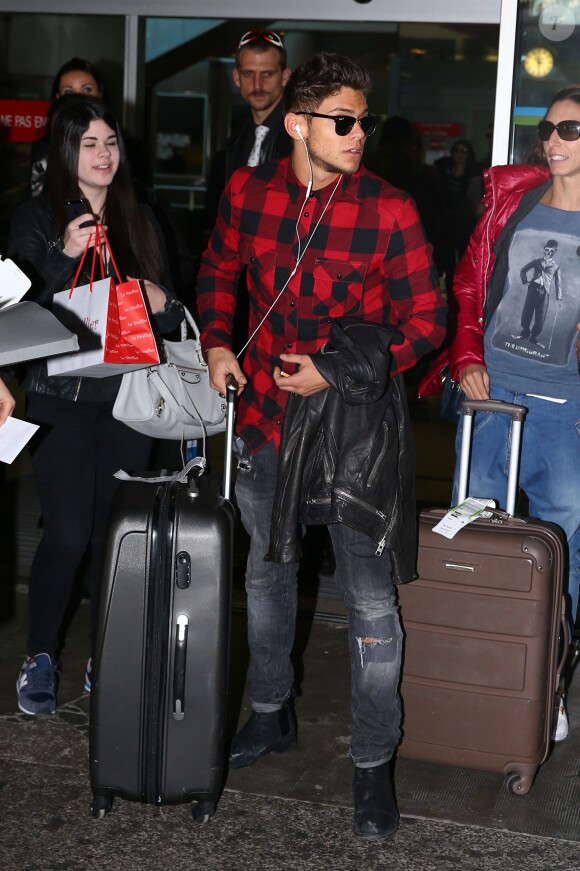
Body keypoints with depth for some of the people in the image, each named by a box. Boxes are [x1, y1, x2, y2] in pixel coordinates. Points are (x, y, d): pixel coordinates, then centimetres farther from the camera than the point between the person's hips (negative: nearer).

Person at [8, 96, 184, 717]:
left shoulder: (139, 220, 12)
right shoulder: (36, 218, 0)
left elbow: (171, 313, 16)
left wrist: (162, 303, -7)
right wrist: (65, 256, -23)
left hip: (127, 396, 4)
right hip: (61, 397, -3)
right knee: (69, 533, -7)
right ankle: (39, 658, 12)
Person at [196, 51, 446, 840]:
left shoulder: (390, 210, -13)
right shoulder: (247, 191, -3)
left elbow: (426, 318, -8)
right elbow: (219, 272, 16)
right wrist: (216, 343, 1)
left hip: (355, 420, -4)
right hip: (266, 411, 4)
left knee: (370, 601, -2)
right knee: (266, 571, 20)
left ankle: (374, 765, 14)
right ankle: (272, 714, 42)